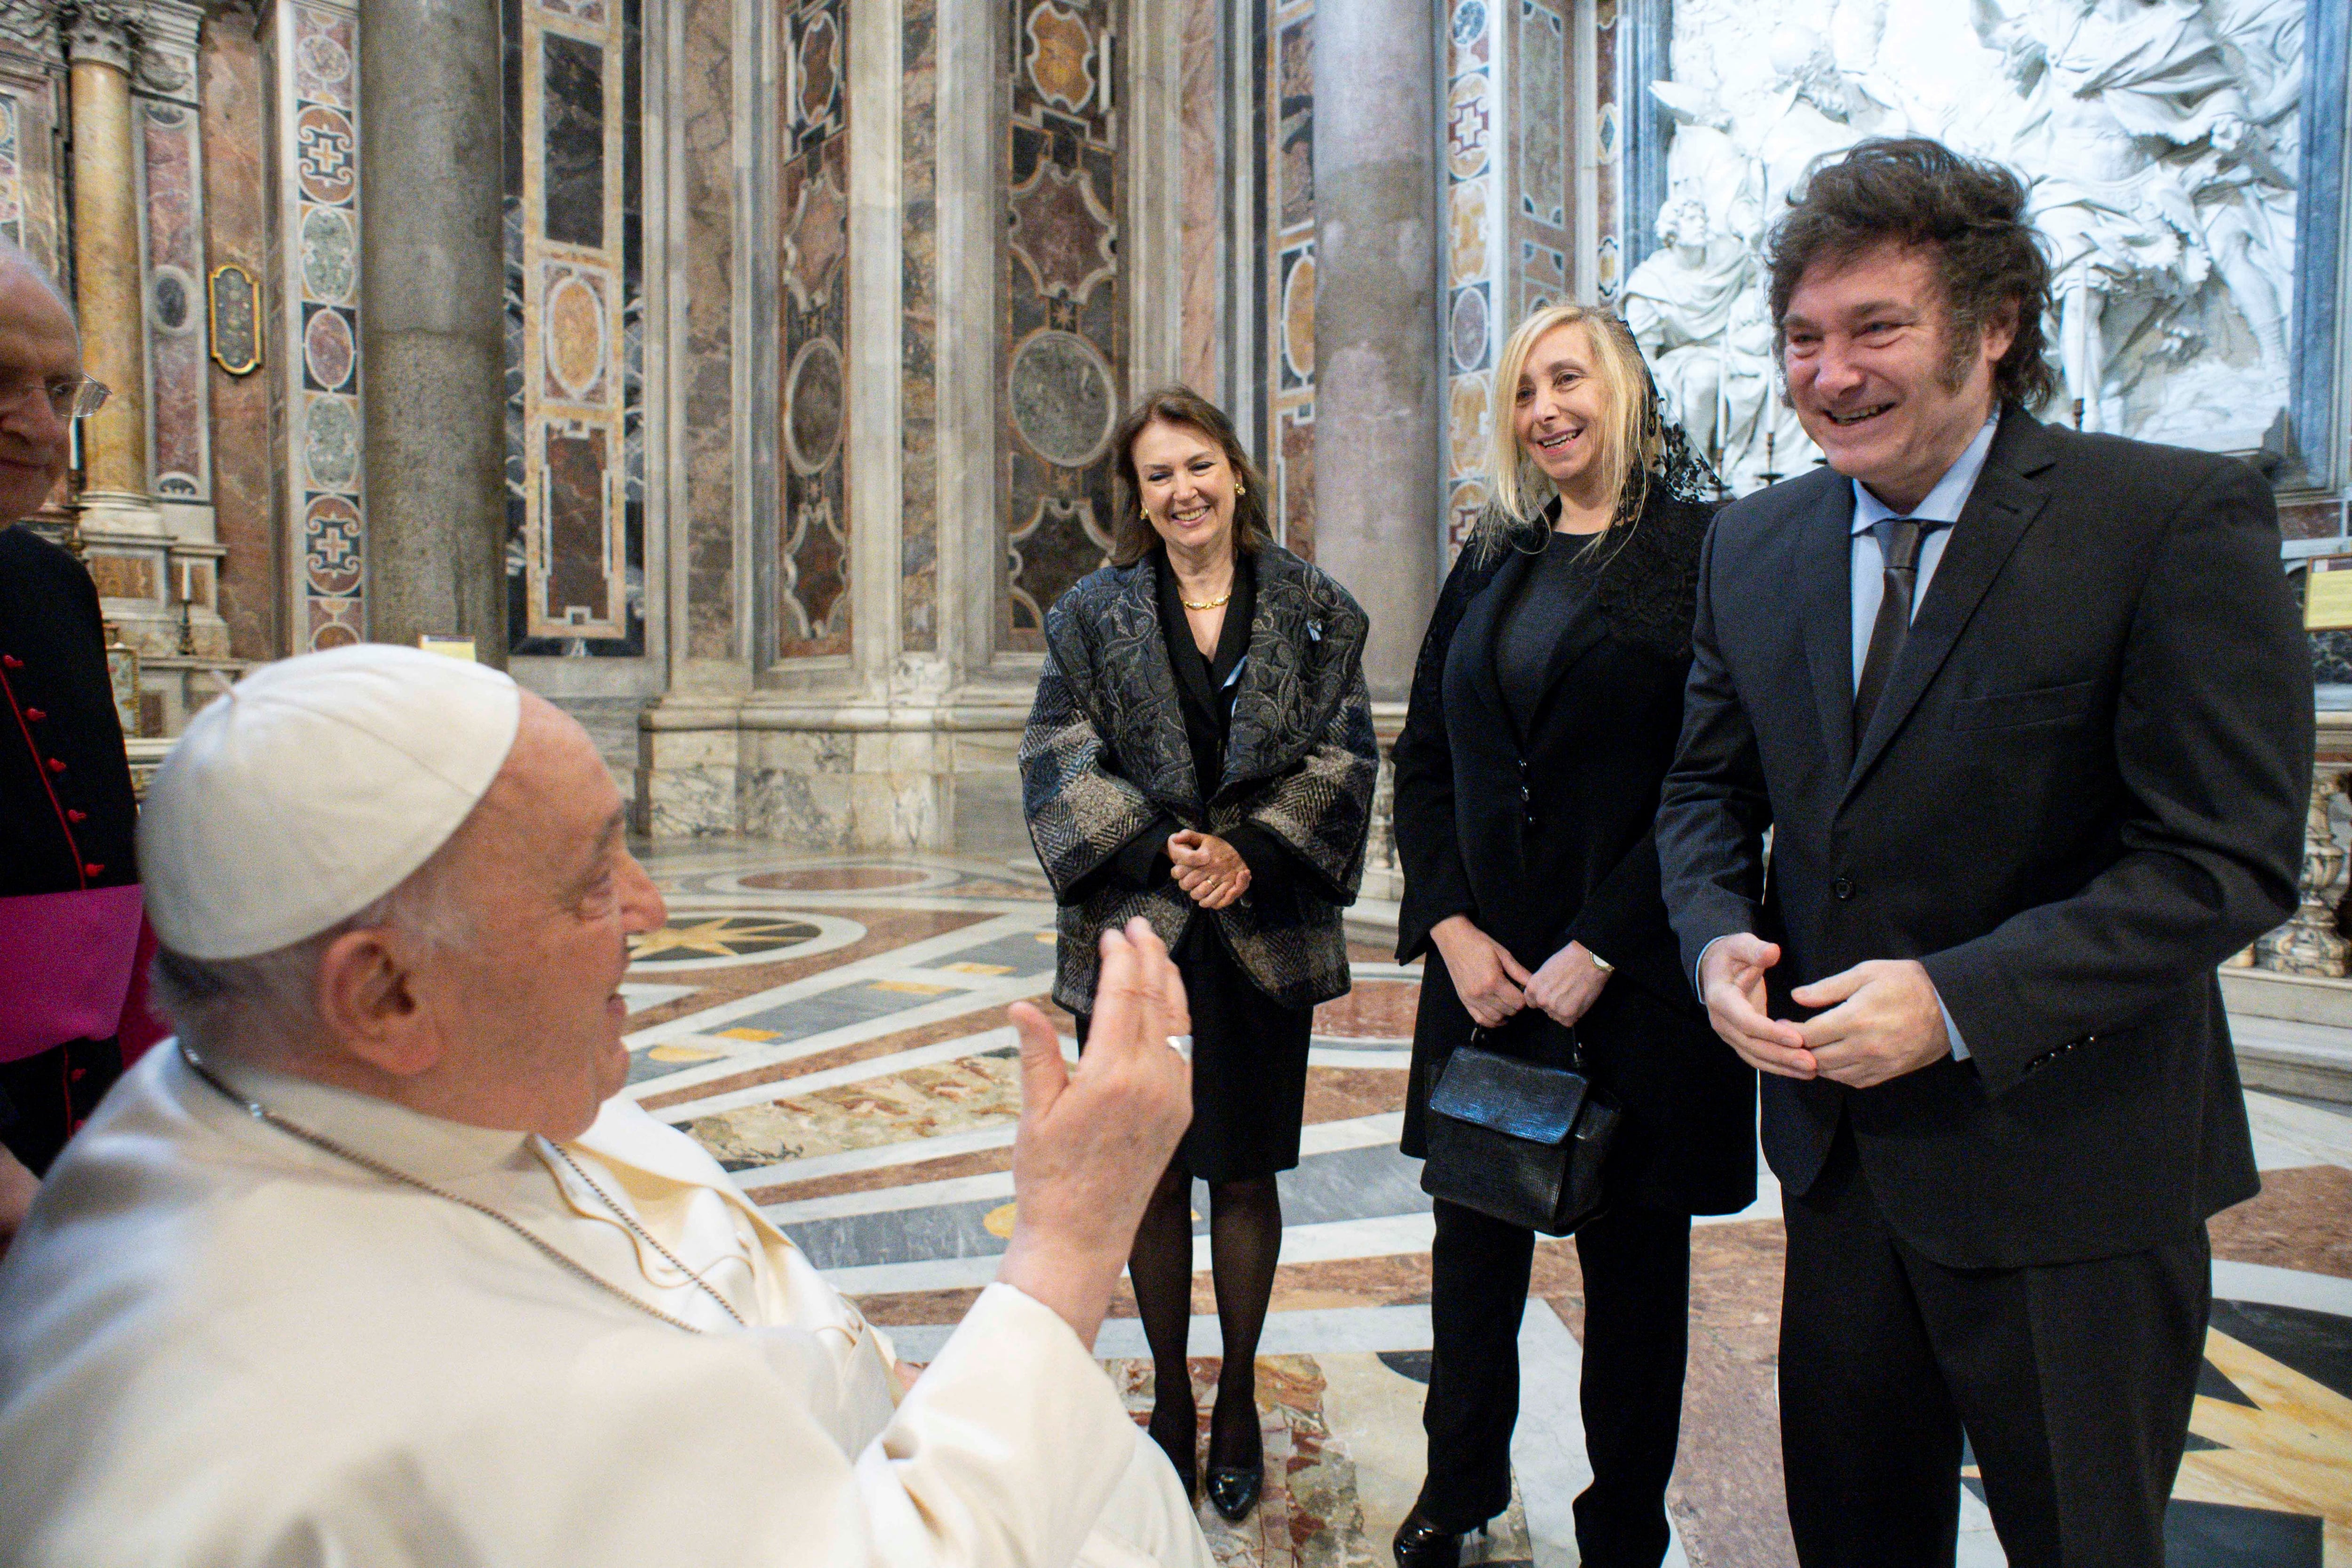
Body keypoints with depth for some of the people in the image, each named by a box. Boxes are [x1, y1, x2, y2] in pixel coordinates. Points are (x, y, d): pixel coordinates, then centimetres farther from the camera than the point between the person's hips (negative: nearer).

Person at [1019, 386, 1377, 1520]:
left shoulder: (1316, 611, 5)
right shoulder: (1091, 615, 5)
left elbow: (1342, 757, -1)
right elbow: (1058, 763, -2)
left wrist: (1249, 852, -15)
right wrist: (1158, 849, -16)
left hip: (1265, 936, 0)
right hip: (1136, 932, 0)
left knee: (1246, 1173, 10)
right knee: (1153, 1175, 9)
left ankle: (1237, 1397, 30)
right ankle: (1170, 1398, 28)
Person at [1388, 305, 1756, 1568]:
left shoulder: (1705, 551, -5)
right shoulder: (1490, 564, 10)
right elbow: (1422, 761, 8)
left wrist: (1598, 952, -15)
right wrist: (1451, 928, -4)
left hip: (1634, 978, -4)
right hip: (1483, 967, 4)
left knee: (1633, 1256, 12)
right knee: (1473, 1238, 14)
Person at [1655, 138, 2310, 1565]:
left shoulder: (2177, 520, -14)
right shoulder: (1754, 547, 3)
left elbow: (2230, 859, -17)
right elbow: (1707, 790, 11)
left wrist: (1958, 1001, -25)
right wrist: (1719, 936, -9)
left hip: (2070, 1166, -4)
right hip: (1839, 1145, 5)